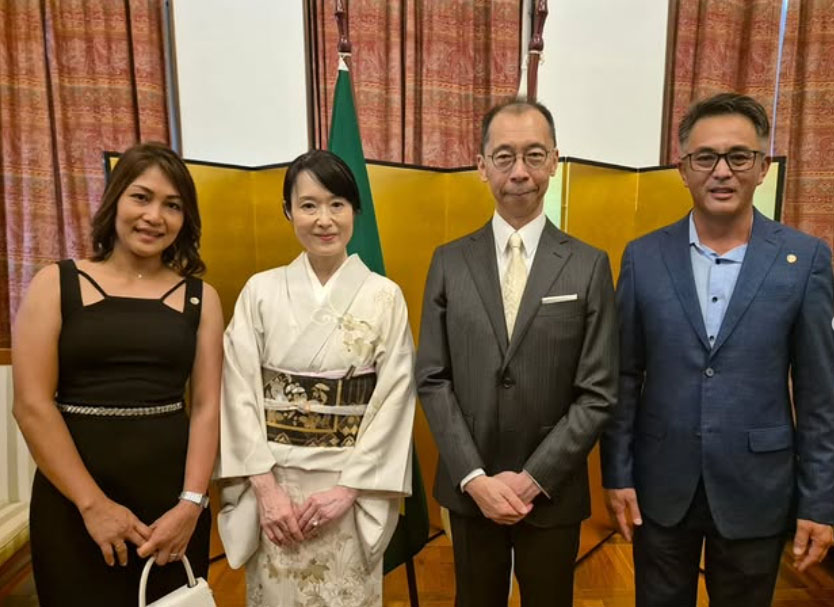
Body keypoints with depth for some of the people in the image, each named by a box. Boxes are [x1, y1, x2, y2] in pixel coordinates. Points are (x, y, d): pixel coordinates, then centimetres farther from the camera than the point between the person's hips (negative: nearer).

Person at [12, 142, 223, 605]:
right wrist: (93, 503, -11)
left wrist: (191, 503, -10)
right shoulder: (56, 284, 0)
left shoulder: (200, 298, 4)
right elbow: (31, 404, -7)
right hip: (72, 502, -1)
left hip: (172, 499, 2)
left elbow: (207, 406, -1)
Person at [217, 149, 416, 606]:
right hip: (273, 482, 1)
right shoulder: (261, 291, -2)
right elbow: (240, 394, -4)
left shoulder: (385, 296, -5)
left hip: (352, 487, -1)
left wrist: (347, 488, -12)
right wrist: (265, 487, -9)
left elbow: (393, 400, -7)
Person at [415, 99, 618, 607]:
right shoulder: (450, 262, -2)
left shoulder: (589, 266, -6)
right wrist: (475, 478, -11)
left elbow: (598, 393, -8)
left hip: (553, 492, -1)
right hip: (468, 489, 1)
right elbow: (433, 380, -4)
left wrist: (533, 478, -12)